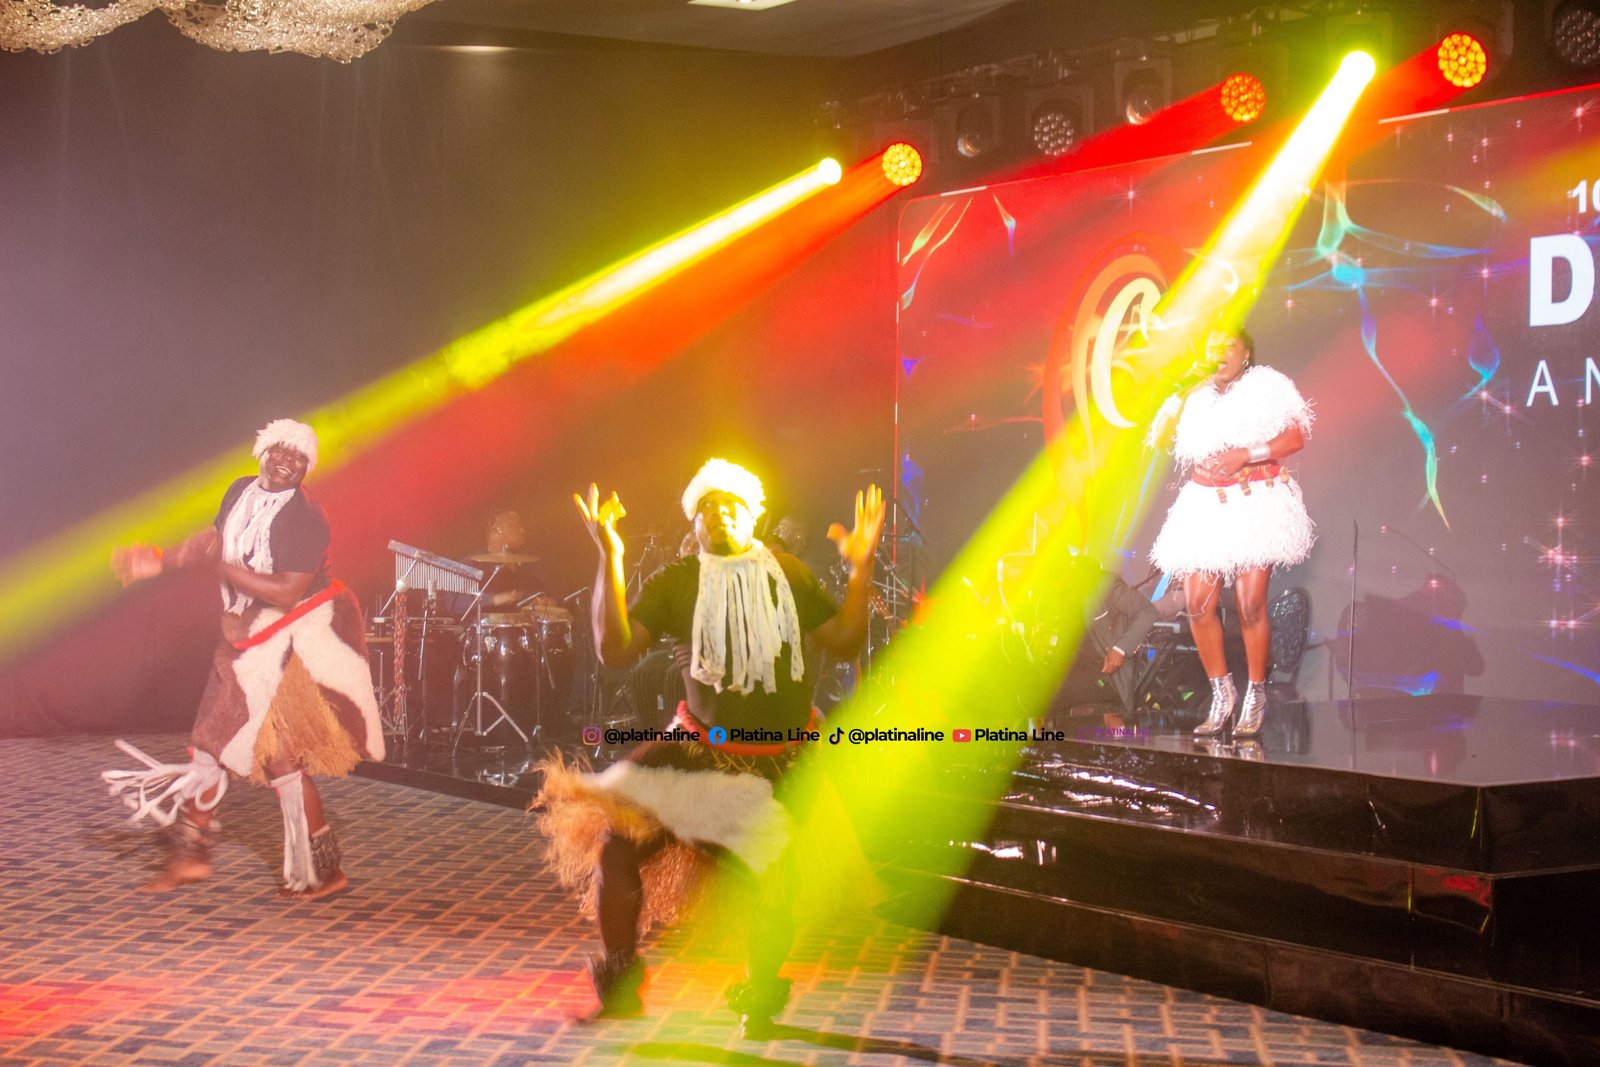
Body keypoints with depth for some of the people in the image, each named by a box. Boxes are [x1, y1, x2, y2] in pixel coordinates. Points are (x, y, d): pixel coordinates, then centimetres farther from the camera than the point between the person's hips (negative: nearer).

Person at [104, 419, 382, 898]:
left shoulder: (304, 517, -21)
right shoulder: (241, 491, 2)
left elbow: (287, 593, -27)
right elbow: (214, 538, 21)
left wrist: (224, 567, -21)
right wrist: (162, 562, 16)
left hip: (293, 643, -8)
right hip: (249, 638, 8)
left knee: (280, 754, -7)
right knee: (211, 738, 13)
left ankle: (323, 872, 5)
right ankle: (190, 855, 29)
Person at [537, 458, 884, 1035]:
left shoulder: (789, 575, 3)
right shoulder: (675, 583, -3)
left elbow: (845, 641, 3)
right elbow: (615, 649, -14)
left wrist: (861, 568, -7)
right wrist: (610, 560, -20)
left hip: (782, 764, 1)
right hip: (699, 749, -1)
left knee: (774, 882, 4)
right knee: (616, 840, -17)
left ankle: (760, 995, 34)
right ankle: (618, 980, 6)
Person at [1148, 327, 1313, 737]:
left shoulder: (1267, 387, 4)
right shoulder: (1197, 397, 17)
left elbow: (1296, 437, -6)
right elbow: (1157, 439, 9)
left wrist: (1245, 454, -16)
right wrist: (1178, 397, 1)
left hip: (1256, 503, -4)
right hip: (1205, 506, 5)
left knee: (1251, 604, -10)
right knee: (1197, 604, -5)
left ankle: (1255, 696, 4)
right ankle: (1221, 693, 10)